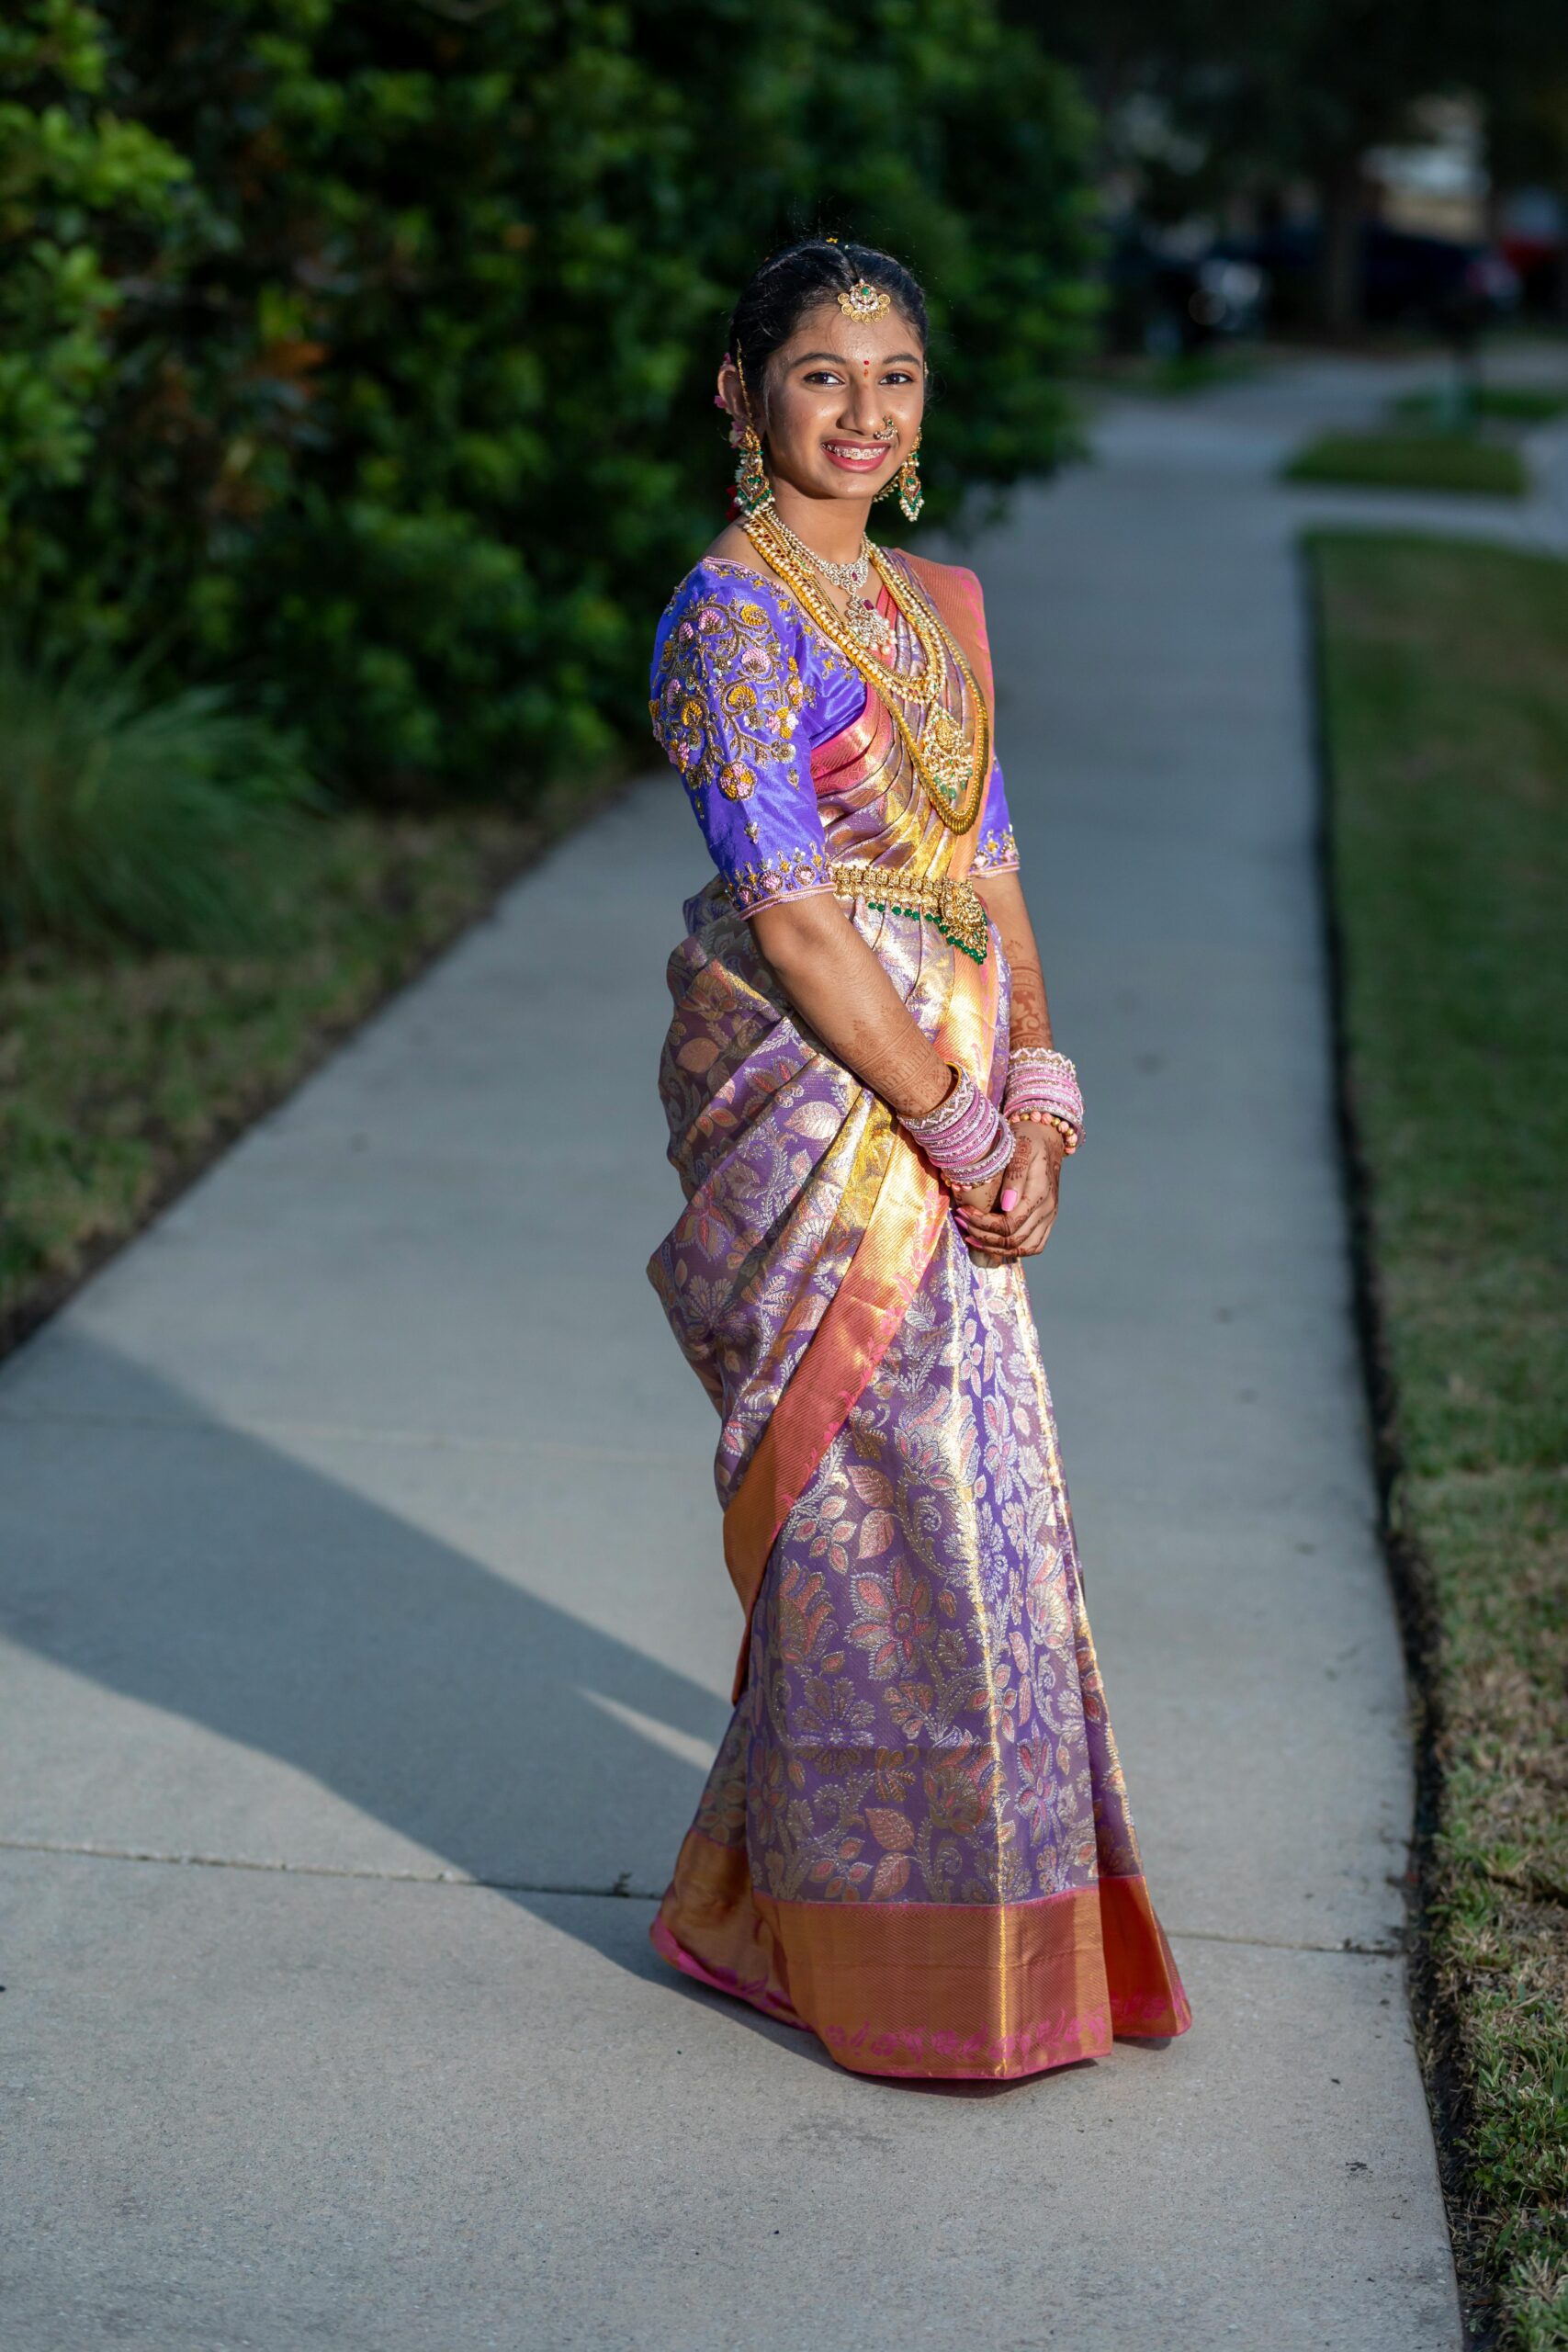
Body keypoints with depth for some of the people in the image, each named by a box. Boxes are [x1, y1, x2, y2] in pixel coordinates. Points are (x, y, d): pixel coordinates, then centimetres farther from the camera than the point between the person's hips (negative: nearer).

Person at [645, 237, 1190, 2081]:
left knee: (962, 1501, 13)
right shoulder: (733, 612, -11)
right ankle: (885, 1949, 14)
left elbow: (988, 874, 13)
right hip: (811, 1107, -8)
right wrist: (962, 1131, -14)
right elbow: (792, 918, -16)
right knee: (889, 1510, -2)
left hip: (949, 1116, 8)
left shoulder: (939, 606, 13)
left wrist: (1035, 1095, 0)